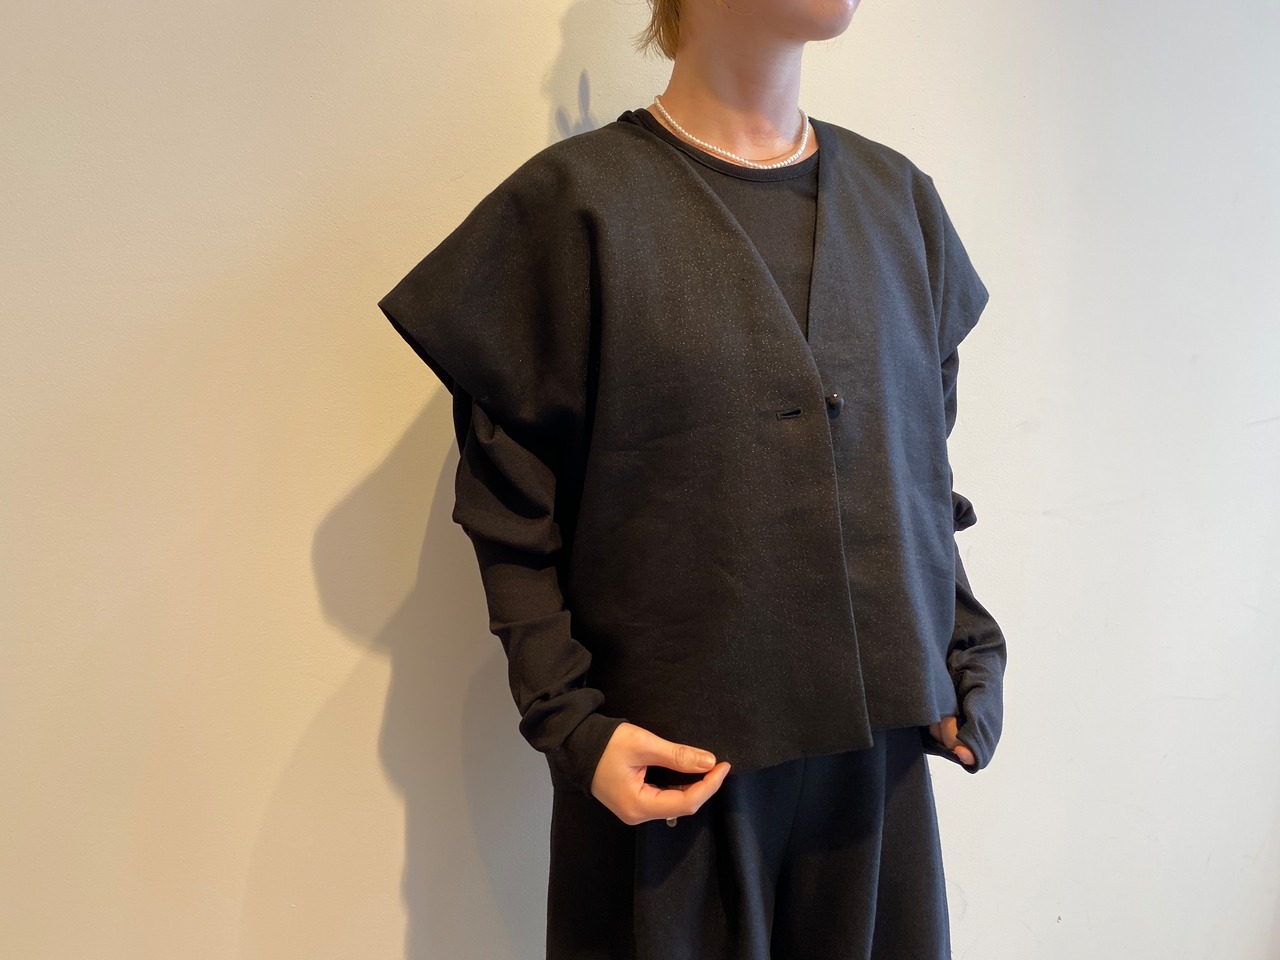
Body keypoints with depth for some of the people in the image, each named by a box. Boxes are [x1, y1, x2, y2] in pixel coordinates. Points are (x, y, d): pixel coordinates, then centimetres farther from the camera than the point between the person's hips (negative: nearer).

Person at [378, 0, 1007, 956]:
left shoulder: (900, 198, 7)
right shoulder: (578, 201, -8)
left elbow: (923, 466, 11)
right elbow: (511, 512, -7)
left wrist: (972, 662, 5)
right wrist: (570, 723, -14)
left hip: (878, 738, 5)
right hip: (674, 760, -4)